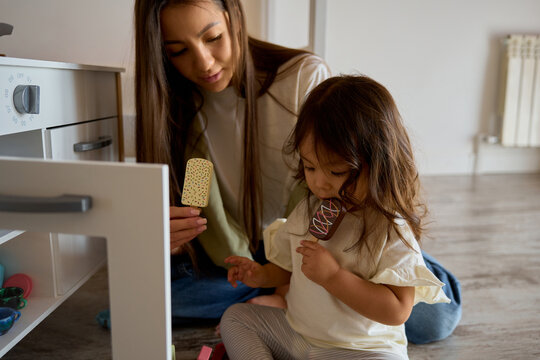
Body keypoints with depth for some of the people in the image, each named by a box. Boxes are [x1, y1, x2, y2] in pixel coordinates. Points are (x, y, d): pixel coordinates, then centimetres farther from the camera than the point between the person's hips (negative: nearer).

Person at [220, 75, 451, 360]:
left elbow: (398, 311, -24)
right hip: (295, 331, 5)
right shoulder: (308, 210, -1)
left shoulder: (392, 230, -20)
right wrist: (262, 275, -6)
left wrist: (332, 276, -28)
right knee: (235, 316, 2)